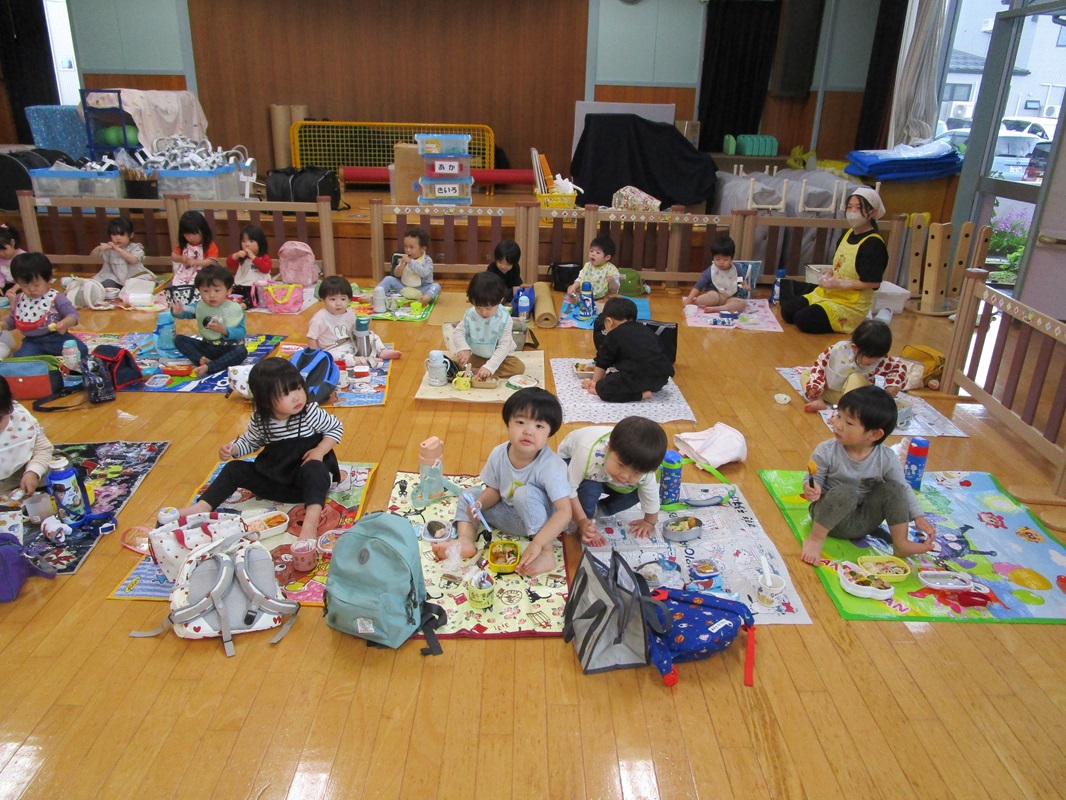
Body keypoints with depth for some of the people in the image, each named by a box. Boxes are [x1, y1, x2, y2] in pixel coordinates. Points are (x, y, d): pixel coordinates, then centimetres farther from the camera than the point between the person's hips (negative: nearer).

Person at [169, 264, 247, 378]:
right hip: (207, 346, 5)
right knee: (179, 339, -8)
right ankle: (202, 360, -31)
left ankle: (208, 367, -40)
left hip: (228, 348, -4)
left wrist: (224, 330, -34)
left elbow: (241, 332, -18)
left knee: (241, 351, -36)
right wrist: (177, 312, -30)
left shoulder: (234, 309, -12)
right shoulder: (199, 306, 1)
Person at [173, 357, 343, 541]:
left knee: (314, 469, -39)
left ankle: (311, 520, -56)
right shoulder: (260, 420, -6)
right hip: (273, 474, 5)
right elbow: (250, 441, 14)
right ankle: (201, 508, -10)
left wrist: (319, 451, -18)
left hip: (305, 474, -5)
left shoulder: (311, 412, -17)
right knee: (234, 469, -5)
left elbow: (336, 427, -4)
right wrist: (232, 448, -7)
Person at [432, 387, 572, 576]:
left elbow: (564, 512, -33)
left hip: (542, 522, -6)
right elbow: (494, 490, 3)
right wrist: (478, 504, -19)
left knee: (525, 493, -34)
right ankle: (466, 541, -16)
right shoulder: (498, 454, -13)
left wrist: (537, 544, -41)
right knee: (468, 497, 5)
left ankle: (547, 553, -29)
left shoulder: (551, 466, -30)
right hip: (511, 516, 7)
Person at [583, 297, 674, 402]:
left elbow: (602, 363, 14)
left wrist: (595, 382, 32)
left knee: (602, 388, -4)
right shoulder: (647, 331, 24)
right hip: (661, 378, 8)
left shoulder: (613, 336, 6)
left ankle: (641, 394, -12)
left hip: (638, 378, -8)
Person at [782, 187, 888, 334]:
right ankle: (833, 318, 10)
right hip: (827, 294, 9)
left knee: (803, 319, -24)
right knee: (787, 310, 1)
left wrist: (839, 284, -23)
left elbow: (874, 282, -22)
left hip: (850, 304, -9)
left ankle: (857, 322, -4)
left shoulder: (873, 244, -19)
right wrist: (830, 274, -1)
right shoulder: (849, 234, 8)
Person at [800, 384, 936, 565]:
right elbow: (814, 480, -8)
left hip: (865, 523, 3)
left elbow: (903, 489, 2)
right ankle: (815, 539, -21)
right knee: (844, 492, -33)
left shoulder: (887, 458, -10)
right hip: (831, 516, -3)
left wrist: (918, 517, -5)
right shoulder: (826, 452, -17)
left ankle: (900, 543, -6)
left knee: (892, 489, -17)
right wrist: (810, 488, -31)